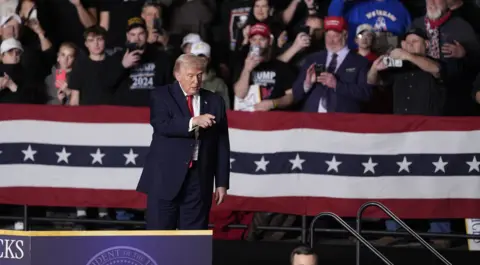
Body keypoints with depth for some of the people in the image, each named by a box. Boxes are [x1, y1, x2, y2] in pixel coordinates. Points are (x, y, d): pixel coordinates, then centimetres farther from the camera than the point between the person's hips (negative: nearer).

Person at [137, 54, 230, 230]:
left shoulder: (214, 102, 10)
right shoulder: (161, 96, 2)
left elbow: (222, 145, 9)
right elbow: (162, 125, -17)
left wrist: (222, 182, 5)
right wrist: (193, 122, -28)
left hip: (199, 179, 3)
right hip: (165, 177, -3)